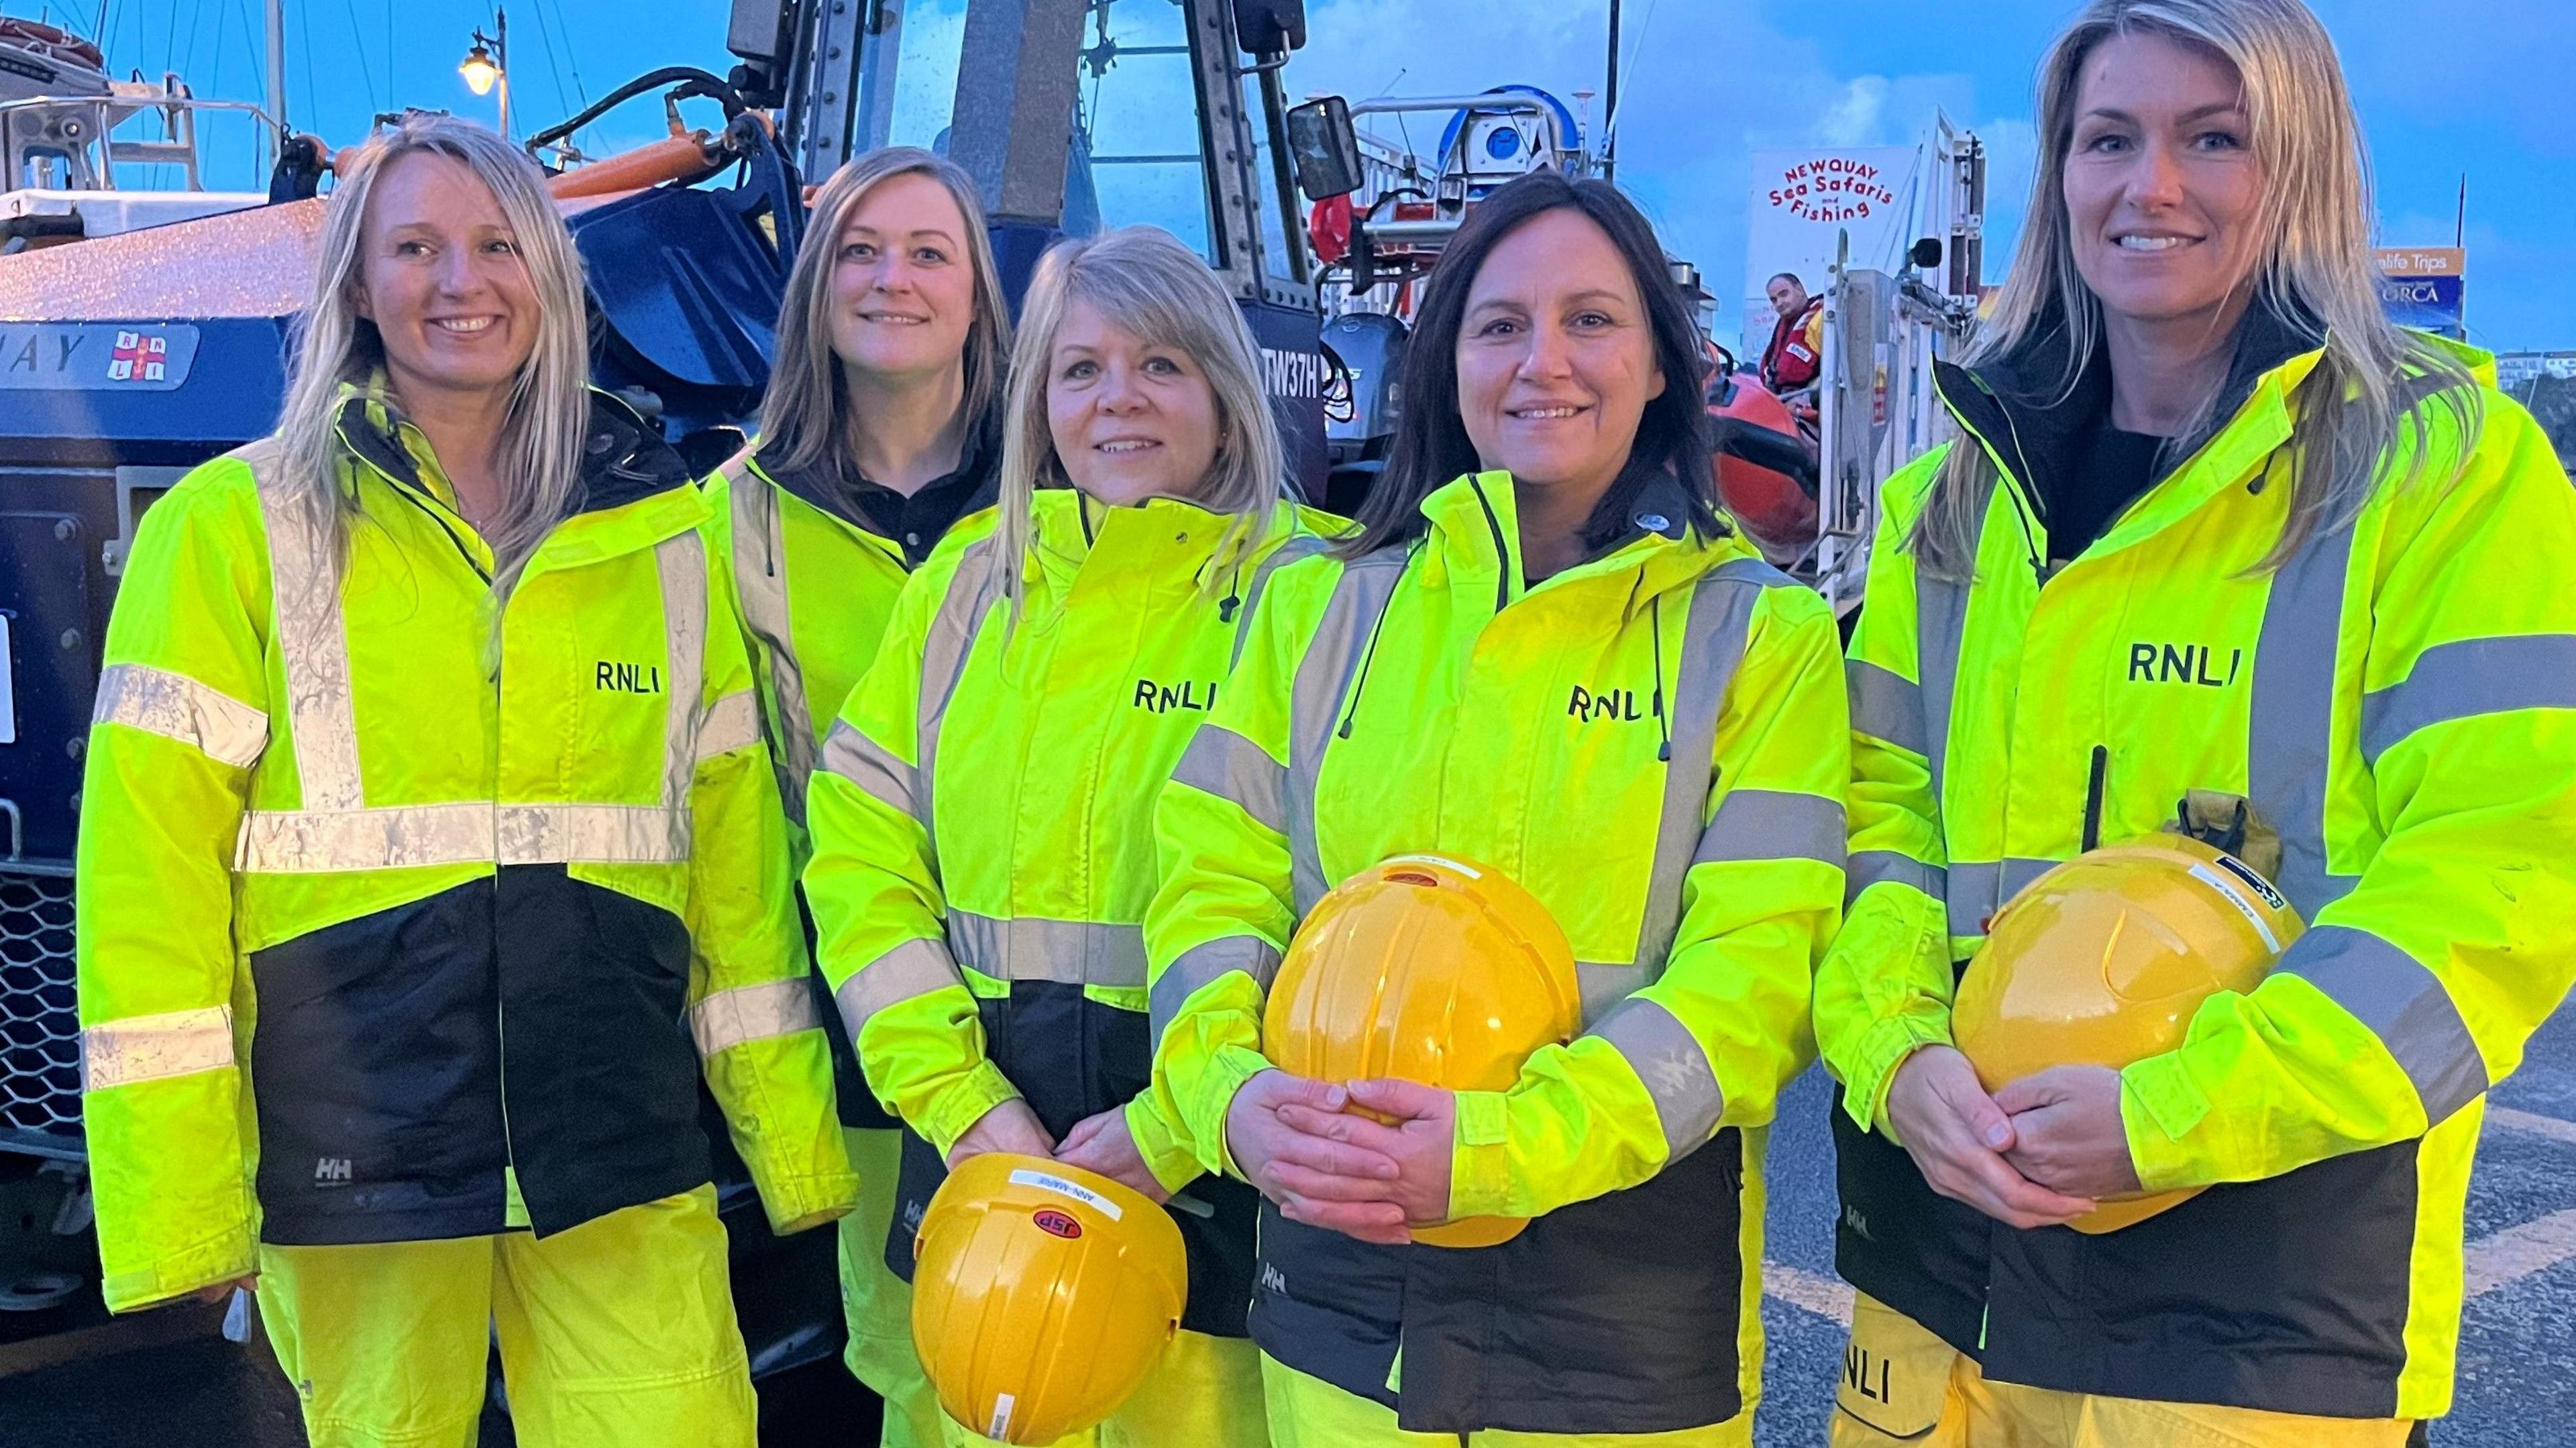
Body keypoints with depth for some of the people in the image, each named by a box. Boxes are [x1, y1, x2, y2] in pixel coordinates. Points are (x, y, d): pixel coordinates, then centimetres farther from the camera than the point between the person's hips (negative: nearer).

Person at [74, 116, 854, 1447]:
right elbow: (153, 863, -4)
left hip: (620, 1161, 2)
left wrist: (793, 1141, 6)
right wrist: (175, 1195, -9)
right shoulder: (237, 527, 1)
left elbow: (732, 841, 9)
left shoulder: (661, 535, 10)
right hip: (356, 1160, -2)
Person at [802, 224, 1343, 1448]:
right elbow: (862, 861, 3)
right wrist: (965, 1103, -7)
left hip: (1205, 1175, -3)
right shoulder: (970, 580, 8)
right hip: (981, 1148, 4)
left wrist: (1173, 1132, -17)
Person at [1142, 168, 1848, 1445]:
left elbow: (1755, 966, -10)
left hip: (1630, 1290, -2)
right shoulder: (1325, 602, 7)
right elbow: (1215, 882, 2)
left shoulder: (1761, 637, -1)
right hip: (1341, 1266, 2)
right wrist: (1234, 1088, -18)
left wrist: (1501, 1145, -23)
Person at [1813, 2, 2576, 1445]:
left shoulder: (2451, 465, -5)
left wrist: (2180, 1110, -20)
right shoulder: (1958, 490, 9)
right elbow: (1882, 808, 6)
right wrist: (1899, 1050, -13)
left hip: (2267, 1268, -4)